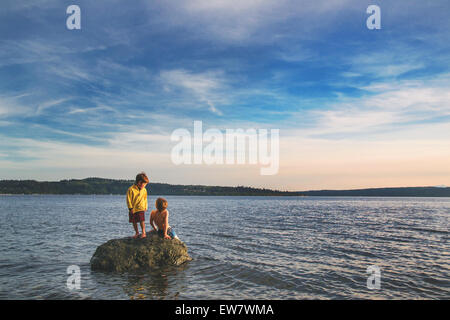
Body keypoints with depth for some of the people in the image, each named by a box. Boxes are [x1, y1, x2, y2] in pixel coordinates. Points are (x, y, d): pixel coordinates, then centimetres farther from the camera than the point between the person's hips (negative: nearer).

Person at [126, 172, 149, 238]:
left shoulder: (144, 190, 2)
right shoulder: (131, 189, -12)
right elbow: (128, 199, -9)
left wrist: (145, 207, 12)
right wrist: (130, 208, -9)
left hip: (141, 209, 1)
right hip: (133, 209, -1)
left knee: (142, 221, -9)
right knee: (134, 222, 9)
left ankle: (143, 233, 0)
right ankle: (137, 233, 23)